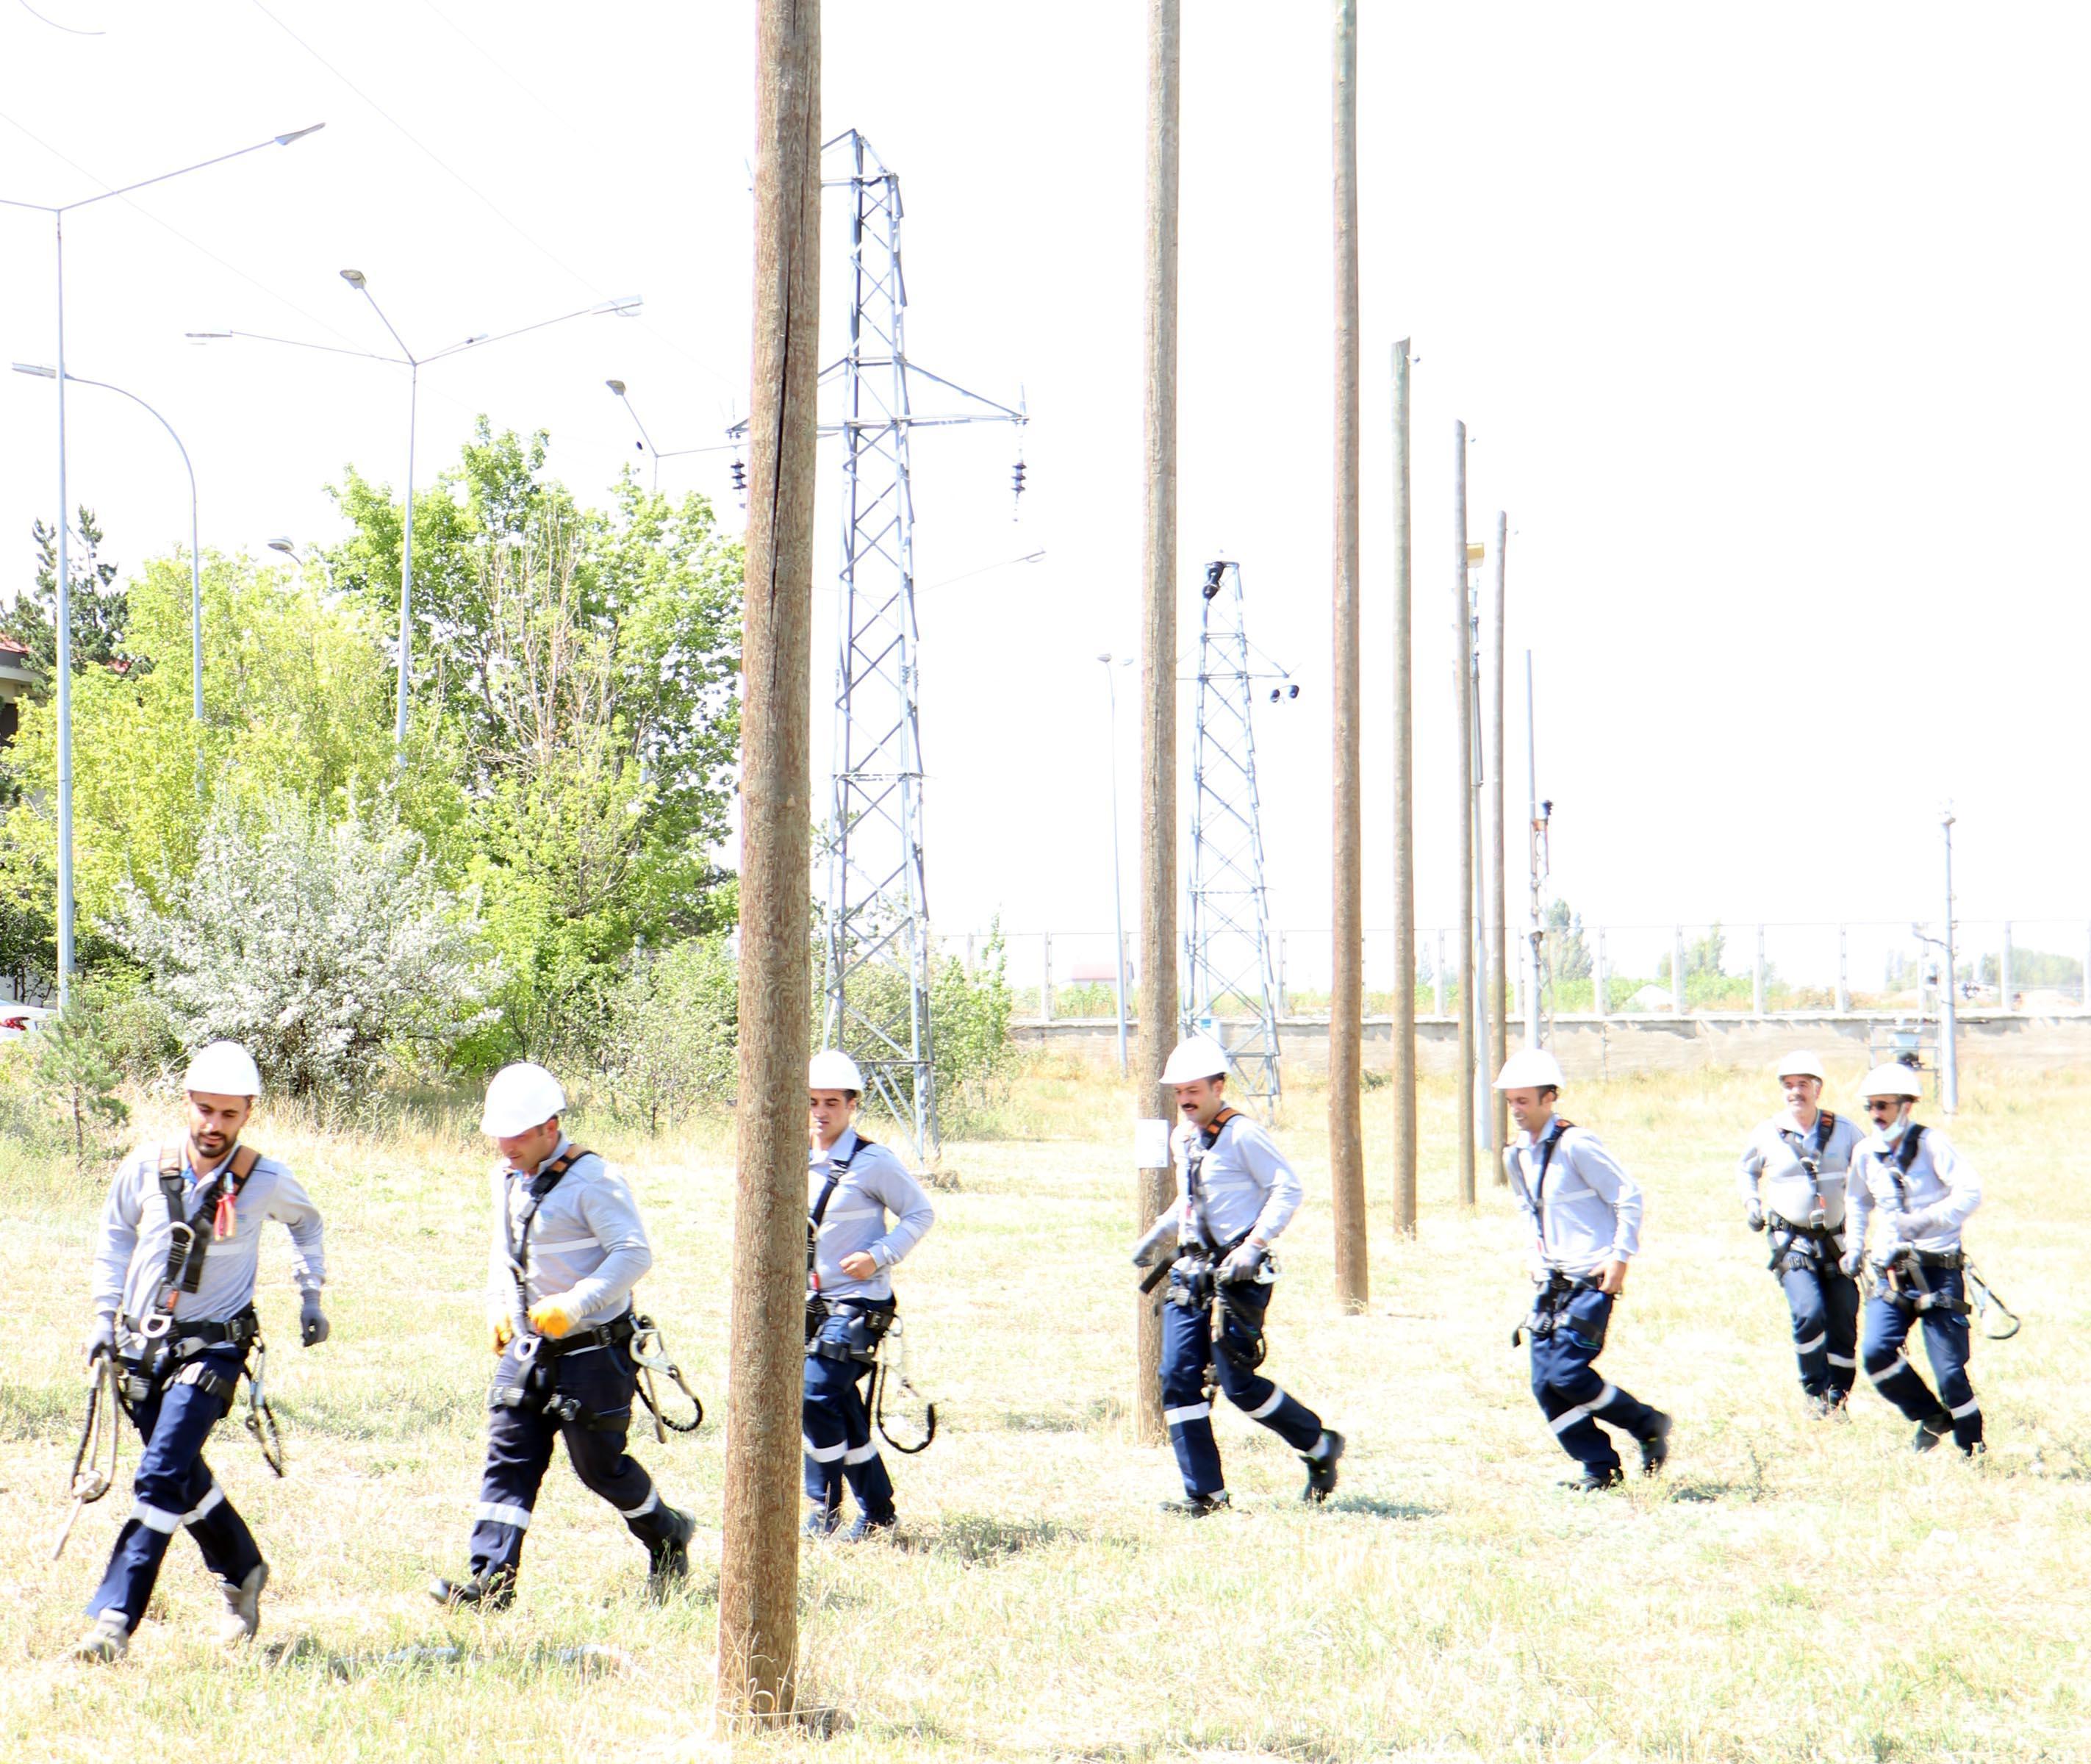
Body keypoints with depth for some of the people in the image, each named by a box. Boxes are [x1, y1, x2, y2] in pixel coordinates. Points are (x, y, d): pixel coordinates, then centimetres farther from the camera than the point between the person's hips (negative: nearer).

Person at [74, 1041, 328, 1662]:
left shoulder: (266, 1183, -7)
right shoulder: (146, 1169, -3)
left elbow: (306, 1221, 17)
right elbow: (115, 1235, 15)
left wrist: (310, 1295, 15)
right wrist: (105, 1315, 9)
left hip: (212, 1349, -4)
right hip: (143, 1347, 4)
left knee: (161, 1481, -16)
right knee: (184, 1478, 14)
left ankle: (113, 1619, -19)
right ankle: (242, 1575, 38)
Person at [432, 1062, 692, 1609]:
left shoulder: (591, 1180, -17)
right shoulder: (507, 1178, 9)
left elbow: (634, 1253, -22)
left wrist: (572, 1306, -28)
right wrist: (497, 1307, 15)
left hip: (593, 1351, -7)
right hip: (528, 1347, 7)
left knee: (599, 1464, 3)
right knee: (509, 1459, -2)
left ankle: (667, 1537, 28)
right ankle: (491, 1581, -5)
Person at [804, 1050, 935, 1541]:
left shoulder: (873, 1162, -9)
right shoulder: (799, 1161, 10)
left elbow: (921, 1214, -5)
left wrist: (880, 1257, -16)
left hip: (858, 1302, -7)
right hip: (812, 1303, 7)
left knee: (816, 1394, -18)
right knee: (844, 1411, 10)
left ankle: (825, 1508, -4)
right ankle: (877, 1510, 22)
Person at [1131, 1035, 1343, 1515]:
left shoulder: (1242, 1135, -11)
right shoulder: (1183, 1138, 15)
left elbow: (1287, 1189, -14)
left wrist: (1254, 1246, -22)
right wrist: (1159, 1234, 20)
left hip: (1238, 1274, -8)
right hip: (1191, 1272, 8)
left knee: (1237, 1382, -9)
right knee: (1179, 1380, -1)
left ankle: (1320, 1445, 13)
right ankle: (1205, 1493, 4)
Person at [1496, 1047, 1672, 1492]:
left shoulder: (1575, 1145, -13)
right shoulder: (1516, 1156, 10)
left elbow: (1629, 1196, -11)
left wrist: (1620, 1258, -14)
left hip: (1591, 1279, -8)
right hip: (1552, 1283, 8)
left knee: (1568, 1373, -16)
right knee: (1545, 1383, -1)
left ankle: (1649, 1426, 4)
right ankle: (1600, 1468, 10)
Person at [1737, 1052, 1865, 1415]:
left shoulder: (1844, 1132, 1)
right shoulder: (1767, 1134, 0)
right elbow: (1749, 1169, 21)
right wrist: (1751, 1203, 7)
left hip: (1837, 1241, 2)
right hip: (1791, 1242, -2)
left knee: (1844, 1325, 0)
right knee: (1809, 1313, -21)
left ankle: (1837, 1398, 16)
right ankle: (1814, 1390, -3)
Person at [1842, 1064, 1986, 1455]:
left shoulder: (1930, 1144, -10)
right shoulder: (1866, 1152, 7)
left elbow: (1970, 1192, -18)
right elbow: (1859, 1201, 28)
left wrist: (1925, 1220, -24)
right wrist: (1855, 1247, 19)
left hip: (1938, 1269, -5)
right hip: (1893, 1272, 5)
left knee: (1948, 1365, -7)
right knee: (1876, 1352, -13)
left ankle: (1973, 1444, 13)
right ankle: (1931, 1417, 9)